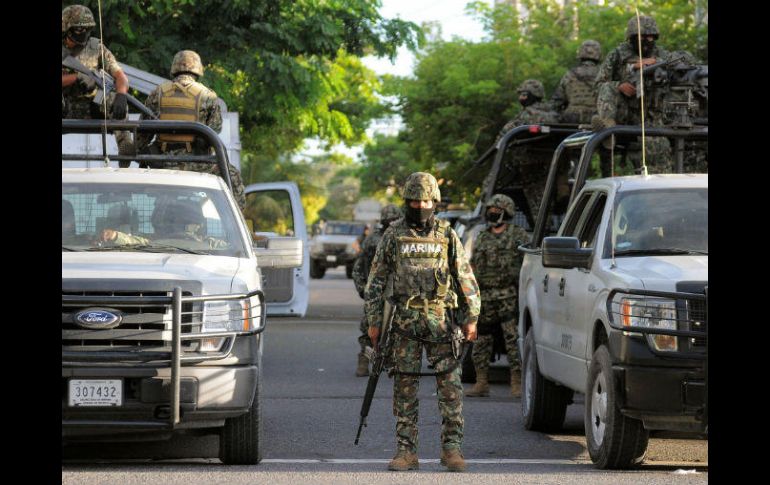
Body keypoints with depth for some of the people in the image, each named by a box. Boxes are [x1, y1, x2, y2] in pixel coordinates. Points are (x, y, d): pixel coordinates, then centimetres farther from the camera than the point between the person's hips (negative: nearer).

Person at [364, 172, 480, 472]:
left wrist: (471, 318, 4)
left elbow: (466, 279, 10)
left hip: (441, 321, 0)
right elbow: (376, 281, 8)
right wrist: (374, 322, 4)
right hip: (405, 323, 0)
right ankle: (406, 451, 5)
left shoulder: (447, 236, 7)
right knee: (405, 388, 1)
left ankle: (452, 448, -1)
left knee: (450, 386, -5)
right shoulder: (393, 236, 6)